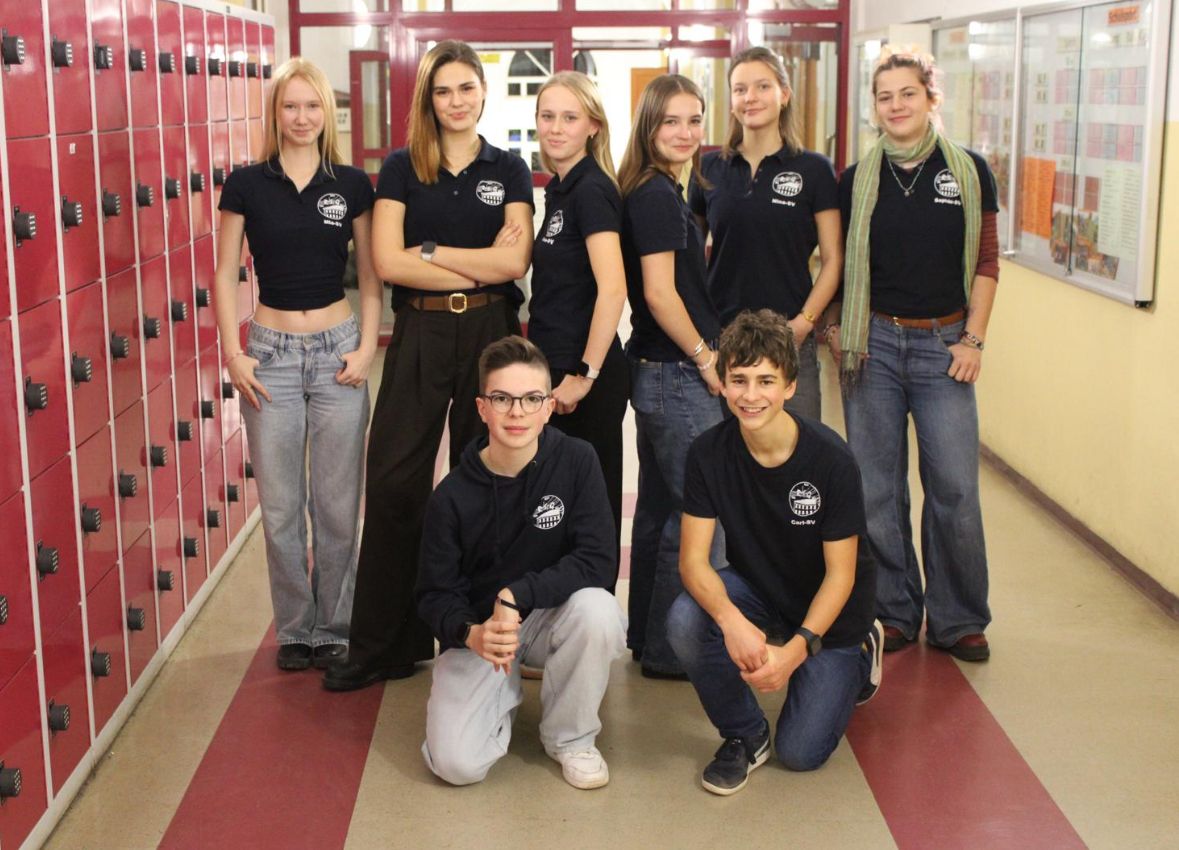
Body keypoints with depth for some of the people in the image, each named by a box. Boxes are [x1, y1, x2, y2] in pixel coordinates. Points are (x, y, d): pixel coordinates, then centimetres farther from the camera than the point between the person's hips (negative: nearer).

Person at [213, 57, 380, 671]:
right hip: (270, 353, 0)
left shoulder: (351, 184, 1)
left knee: (338, 505, 5)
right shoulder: (247, 184, -1)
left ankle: (333, 629, 20)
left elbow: (370, 274, 6)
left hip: (338, 349, 0)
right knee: (280, 506, 7)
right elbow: (226, 274, 3)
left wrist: (368, 346, -4)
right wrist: (232, 353, -4)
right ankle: (294, 630, 22)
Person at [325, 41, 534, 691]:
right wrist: (480, 266, -9)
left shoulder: (509, 170, 6)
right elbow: (387, 261, -8)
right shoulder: (401, 169, 4)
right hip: (419, 336, 0)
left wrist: (429, 252, -7)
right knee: (394, 485, -3)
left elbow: (513, 262, -7)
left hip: (490, 333, 0)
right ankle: (383, 645, 7)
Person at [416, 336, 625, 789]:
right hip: (479, 628, 0)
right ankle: (504, 694, 18)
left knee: (597, 609, -34)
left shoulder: (576, 461, -14)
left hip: (553, 615, 1)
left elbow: (597, 561, -19)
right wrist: (471, 634, -30)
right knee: (457, 763, -19)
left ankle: (570, 737, -6)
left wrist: (518, 594, -30)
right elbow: (434, 594, -9)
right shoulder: (452, 496, -14)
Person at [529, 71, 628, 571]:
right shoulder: (558, 188, 13)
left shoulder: (591, 189, -14)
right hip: (557, 366, 9)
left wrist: (585, 375, -21)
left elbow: (612, 289, -24)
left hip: (584, 374, -9)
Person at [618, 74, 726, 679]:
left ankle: (647, 638, 27)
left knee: (658, 508, 16)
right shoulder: (656, 195, -15)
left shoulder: (654, 192, 13)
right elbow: (660, 292, -20)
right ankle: (671, 650, 7)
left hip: (657, 372, 10)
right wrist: (706, 359, -12)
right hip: (678, 375, -10)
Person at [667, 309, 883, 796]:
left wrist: (795, 649, -32)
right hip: (755, 590, 2)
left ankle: (857, 659, 23)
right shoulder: (709, 453, -16)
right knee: (684, 622, -30)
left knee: (800, 752, -9)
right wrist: (732, 622, -39)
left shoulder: (830, 459, -24)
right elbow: (693, 558, -19)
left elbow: (840, 573, -19)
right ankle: (744, 735, -3)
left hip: (827, 610, -2)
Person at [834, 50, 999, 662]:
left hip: (943, 345, -1)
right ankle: (894, 613, 19)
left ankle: (958, 619, 15)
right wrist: (832, 326, 0)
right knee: (877, 488, 4)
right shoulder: (856, 180, 4)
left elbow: (985, 263, 4)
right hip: (873, 343, 1)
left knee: (954, 486, -2)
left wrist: (972, 339, -2)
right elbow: (836, 261, 10)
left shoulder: (969, 173, 2)